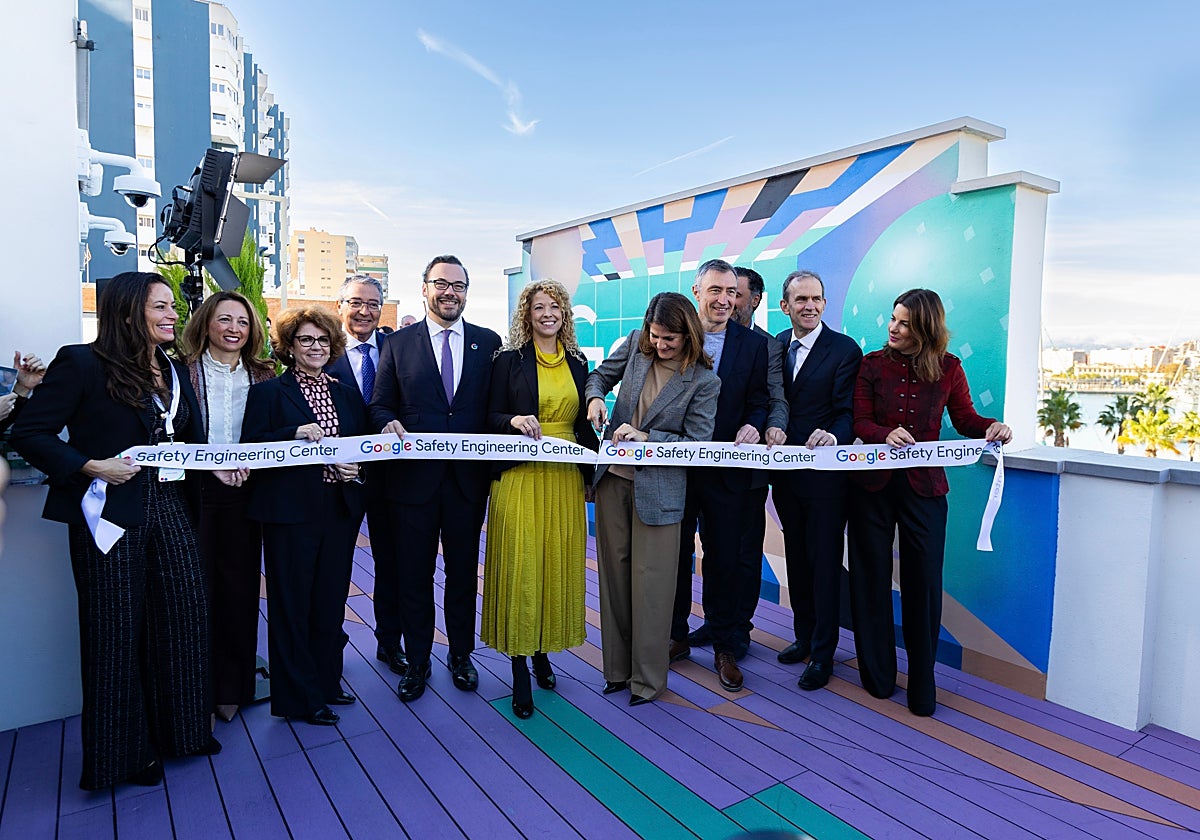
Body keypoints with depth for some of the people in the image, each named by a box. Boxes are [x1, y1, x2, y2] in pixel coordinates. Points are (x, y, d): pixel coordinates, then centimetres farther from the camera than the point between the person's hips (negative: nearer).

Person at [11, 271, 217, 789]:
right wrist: (90, 466, -18)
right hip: (112, 512, -6)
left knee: (185, 618, 8)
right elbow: (28, 433, -9)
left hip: (170, 510, 6)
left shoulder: (175, 371, 12)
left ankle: (180, 728, 27)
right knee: (116, 630, 6)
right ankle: (125, 749, 23)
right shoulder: (82, 363, -7)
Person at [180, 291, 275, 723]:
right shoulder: (185, 372, -1)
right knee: (198, 589, 2)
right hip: (195, 493, -2)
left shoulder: (261, 376, 8)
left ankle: (233, 687, 22)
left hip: (243, 494, 3)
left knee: (240, 586, 8)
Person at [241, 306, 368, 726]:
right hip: (290, 511, -4)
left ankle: (326, 681, 29)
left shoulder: (347, 395, 14)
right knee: (292, 603, 4)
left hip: (339, 509, 5)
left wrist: (356, 469, -5)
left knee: (331, 600, 12)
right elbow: (251, 446, -7)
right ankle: (299, 695, 16)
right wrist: (295, 434, -20)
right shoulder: (268, 392, 0)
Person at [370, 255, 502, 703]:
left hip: (468, 478, 1)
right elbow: (380, 405, 4)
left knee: (463, 572, 14)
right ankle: (417, 662, 28)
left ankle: (460, 655, 32)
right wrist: (390, 424, -16)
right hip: (413, 476, 0)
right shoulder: (398, 343, 4)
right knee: (414, 575, 10)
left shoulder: (489, 342, 5)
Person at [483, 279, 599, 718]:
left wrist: (592, 468, 5)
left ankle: (543, 650, 25)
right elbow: (491, 418, 2)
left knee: (558, 565, 7)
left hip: (565, 479, 3)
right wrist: (514, 421, -19)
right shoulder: (509, 360, 2)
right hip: (520, 478, -3)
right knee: (520, 567, -3)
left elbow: (584, 423, 15)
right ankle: (520, 669, 9)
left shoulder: (578, 363, 12)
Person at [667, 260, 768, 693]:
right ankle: (675, 636, 30)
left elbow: (757, 401, 2)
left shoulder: (754, 344, 4)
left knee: (724, 558, 8)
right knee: (674, 554, 13)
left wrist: (752, 426, -19)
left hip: (726, 468, 0)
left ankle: (724, 647, 23)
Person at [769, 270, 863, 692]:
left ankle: (822, 654, 18)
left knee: (824, 562, 4)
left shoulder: (845, 349, -9)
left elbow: (849, 412, -13)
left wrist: (833, 436, -33)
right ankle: (804, 637, 35)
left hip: (825, 472, -6)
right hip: (786, 470, 6)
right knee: (796, 558, 18)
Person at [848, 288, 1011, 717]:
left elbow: (965, 418, 7)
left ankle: (922, 685, 17)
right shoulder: (872, 364, 1)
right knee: (871, 577, 9)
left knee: (923, 581, 0)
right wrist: (886, 434, -23)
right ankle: (878, 675, 26)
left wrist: (992, 426, -14)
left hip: (924, 486, -1)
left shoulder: (948, 368, 2)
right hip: (872, 483, 1)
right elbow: (860, 422, -3)